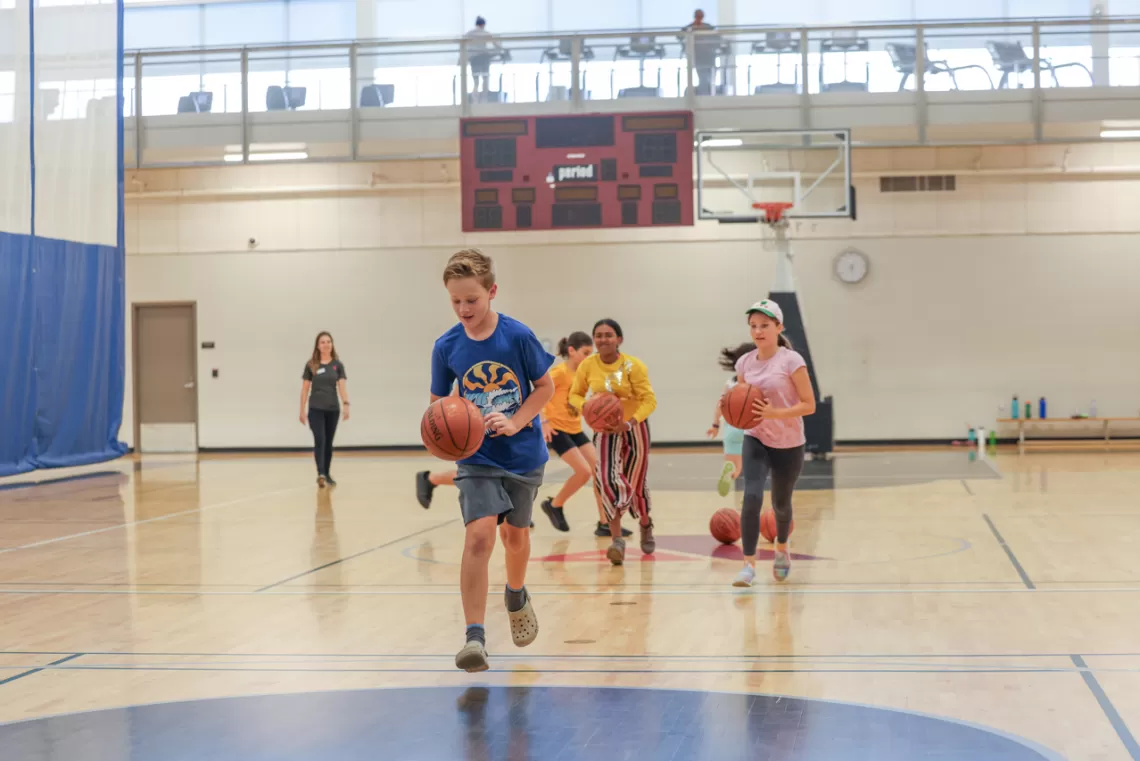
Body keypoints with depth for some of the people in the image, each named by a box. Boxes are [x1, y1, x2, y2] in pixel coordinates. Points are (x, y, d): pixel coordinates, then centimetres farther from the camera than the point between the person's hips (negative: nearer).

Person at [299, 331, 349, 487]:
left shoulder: (338, 365, 3)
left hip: (333, 409, 2)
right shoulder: (311, 365, 0)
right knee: (319, 440, -14)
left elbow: (342, 386, -5)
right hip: (316, 409, -2)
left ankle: (327, 474, 23)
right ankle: (320, 474, -23)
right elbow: (305, 389, 3)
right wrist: (302, 410, 1)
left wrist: (346, 404, -20)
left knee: (328, 442, 11)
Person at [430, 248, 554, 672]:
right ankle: (474, 636, -18)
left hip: (523, 455, 1)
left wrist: (515, 422, -17)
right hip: (477, 458, 0)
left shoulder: (518, 336, -14)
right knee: (479, 535, -18)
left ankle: (516, 596, 49)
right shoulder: (447, 347, -8)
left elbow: (545, 387, -4)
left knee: (515, 533, 18)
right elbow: (439, 402, 4)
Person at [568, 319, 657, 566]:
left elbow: (649, 400, -16)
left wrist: (630, 421, -31)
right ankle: (617, 540, -18)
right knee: (606, 478, -21)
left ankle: (645, 524, 44)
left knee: (636, 483, 12)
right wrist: (587, 407, -18)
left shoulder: (633, 366, -16)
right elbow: (575, 395, 4)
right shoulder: (587, 366, -8)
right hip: (604, 430, 1)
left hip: (634, 428, -1)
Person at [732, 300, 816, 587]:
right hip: (756, 441, 2)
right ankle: (749, 564, -12)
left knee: (781, 503, 15)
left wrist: (774, 413, -28)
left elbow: (809, 405, -15)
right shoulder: (745, 363, -1)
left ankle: (782, 547, 46)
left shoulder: (791, 361, -15)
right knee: (751, 498, -19)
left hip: (788, 445, -2)